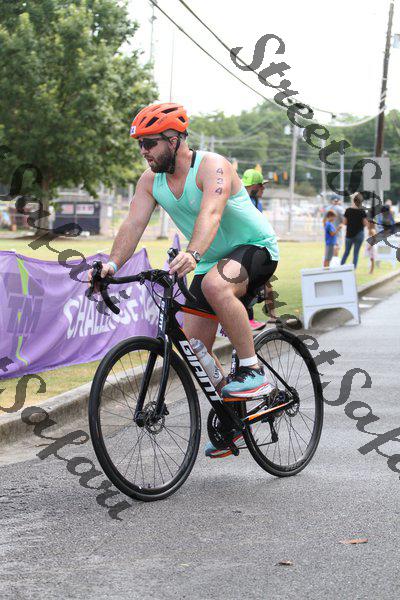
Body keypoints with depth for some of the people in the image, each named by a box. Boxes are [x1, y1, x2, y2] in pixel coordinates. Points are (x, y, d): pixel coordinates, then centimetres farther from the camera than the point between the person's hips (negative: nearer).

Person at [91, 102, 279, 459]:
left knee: (215, 284, -40)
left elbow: (210, 215, -42)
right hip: (211, 261, 8)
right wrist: (112, 264, -30)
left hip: (256, 249, -7)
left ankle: (253, 372, -27)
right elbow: (133, 224, -12)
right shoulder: (151, 180, -3)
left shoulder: (212, 167, -25)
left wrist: (192, 255, -59)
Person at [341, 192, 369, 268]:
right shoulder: (362, 211, -10)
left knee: (346, 252, 14)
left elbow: (344, 223, -3)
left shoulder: (348, 211, -6)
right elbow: (365, 224, -8)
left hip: (349, 234, 2)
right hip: (359, 234, -2)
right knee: (356, 253, 5)